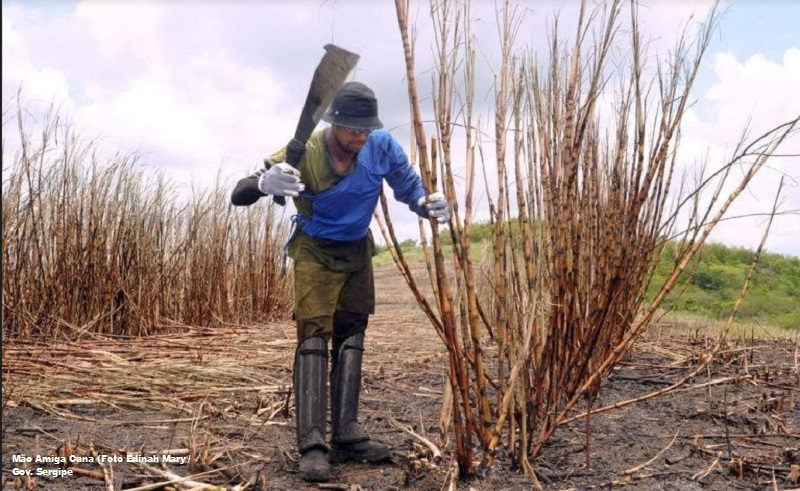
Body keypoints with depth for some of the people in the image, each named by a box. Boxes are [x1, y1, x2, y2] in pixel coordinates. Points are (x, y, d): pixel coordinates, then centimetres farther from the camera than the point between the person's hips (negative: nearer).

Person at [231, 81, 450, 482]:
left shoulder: (382, 147, -19)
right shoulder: (304, 153, -27)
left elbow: (409, 186, -3)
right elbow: (238, 196, -28)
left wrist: (428, 204, -27)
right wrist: (265, 183, -52)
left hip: (357, 251, 4)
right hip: (316, 252, -4)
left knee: (351, 338, 5)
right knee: (314, 337, -13)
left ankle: (346, 437, 11)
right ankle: (312, 445, -13)